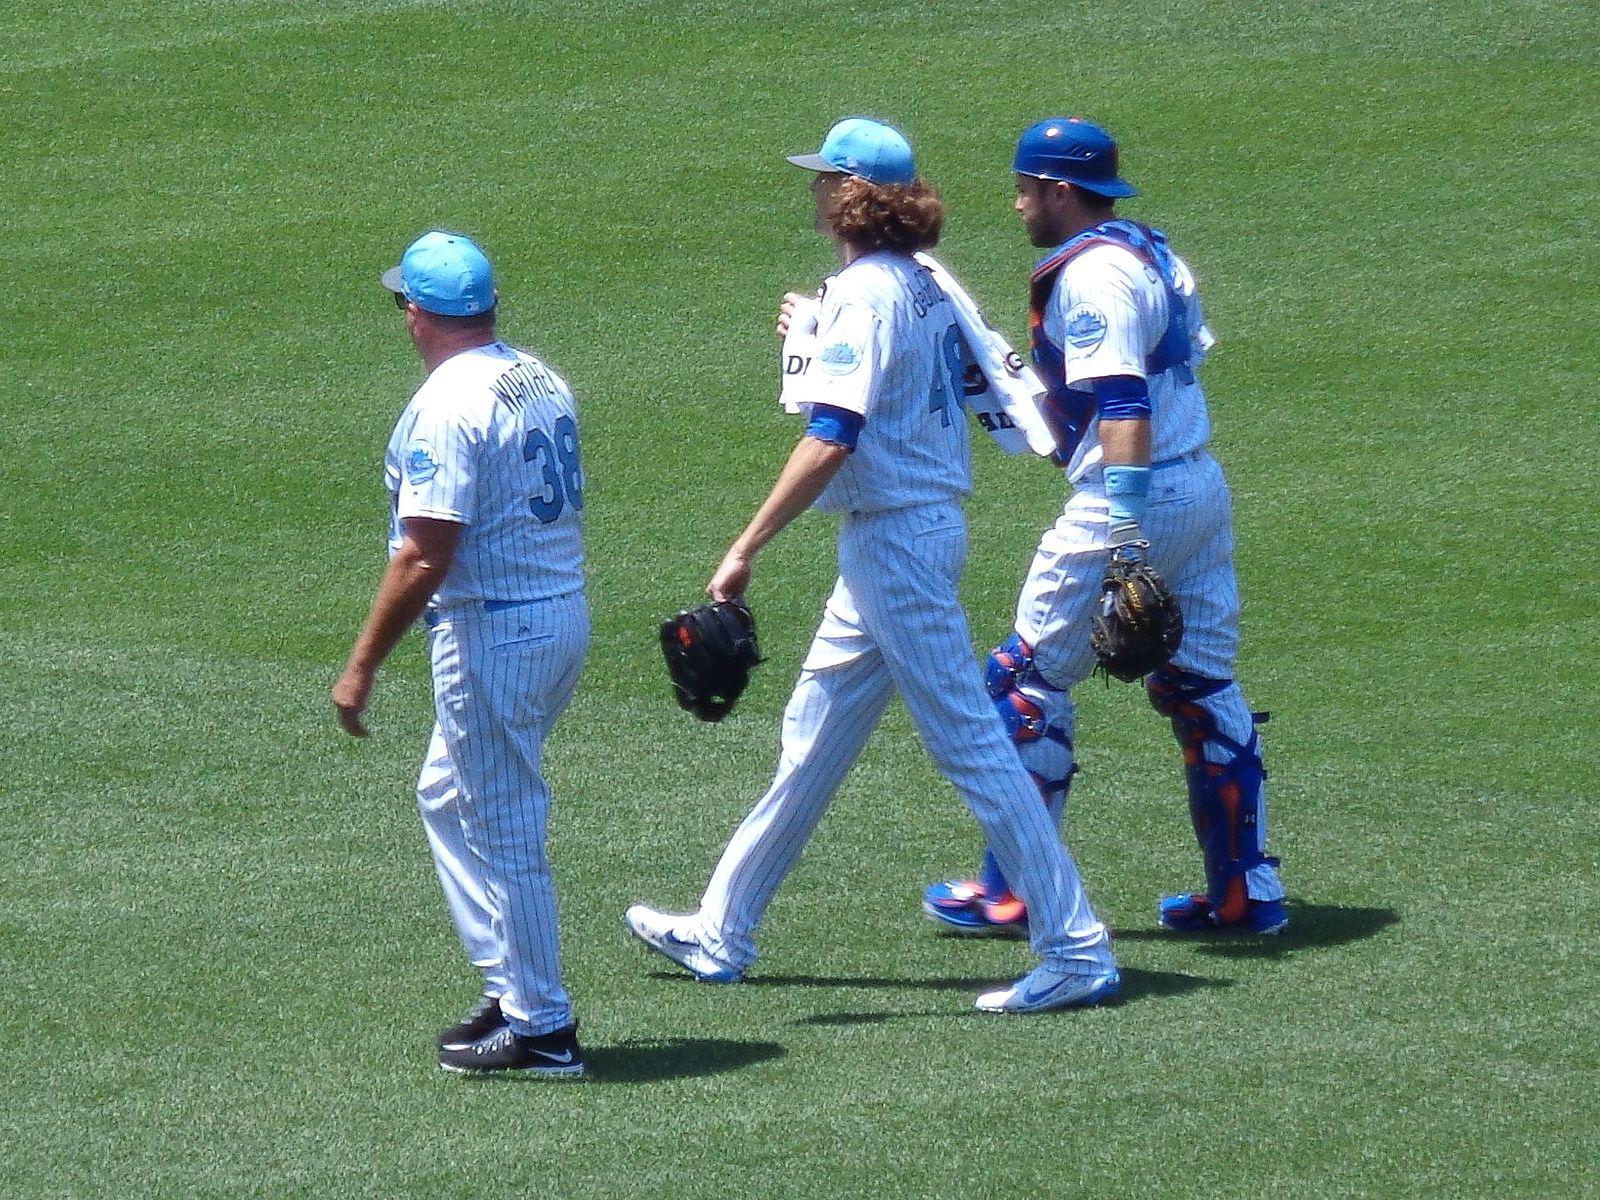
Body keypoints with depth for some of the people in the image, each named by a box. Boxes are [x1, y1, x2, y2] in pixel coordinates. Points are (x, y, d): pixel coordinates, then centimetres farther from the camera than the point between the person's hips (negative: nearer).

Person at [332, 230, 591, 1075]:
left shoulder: (447, 404, -18)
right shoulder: (542, 382, 9)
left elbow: (426, 555, -22)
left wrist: (363, 666, -17)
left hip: (494, 629, -9)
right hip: (566, 614, 9)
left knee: (501, 826, 0)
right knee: (447, 795, 22)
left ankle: (542, 1028, 5)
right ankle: (512, 987, 24)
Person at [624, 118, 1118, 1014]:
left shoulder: (864, 294, -18)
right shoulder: (928, 287, 10)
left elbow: (831, 441, -26)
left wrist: (745, 551, -25)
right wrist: (819, 334, 25)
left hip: (895, 533, -10)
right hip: (930, 520, 10)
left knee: (970, 740, -8)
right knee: (816, 733, 17)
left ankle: (1077, 951, -7)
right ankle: (721, 933, 27)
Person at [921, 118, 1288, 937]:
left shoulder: (1088, 274, -15)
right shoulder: (1154, 254, 14)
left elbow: (1124, 405, -24)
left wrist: (1123, 527, -30)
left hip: (1127, 495, -9)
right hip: (1203, 486, 9)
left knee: (1030, 679, 1)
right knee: (1201, 686, 12)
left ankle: (1009, 892, 5)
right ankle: (1247, 891, 11)